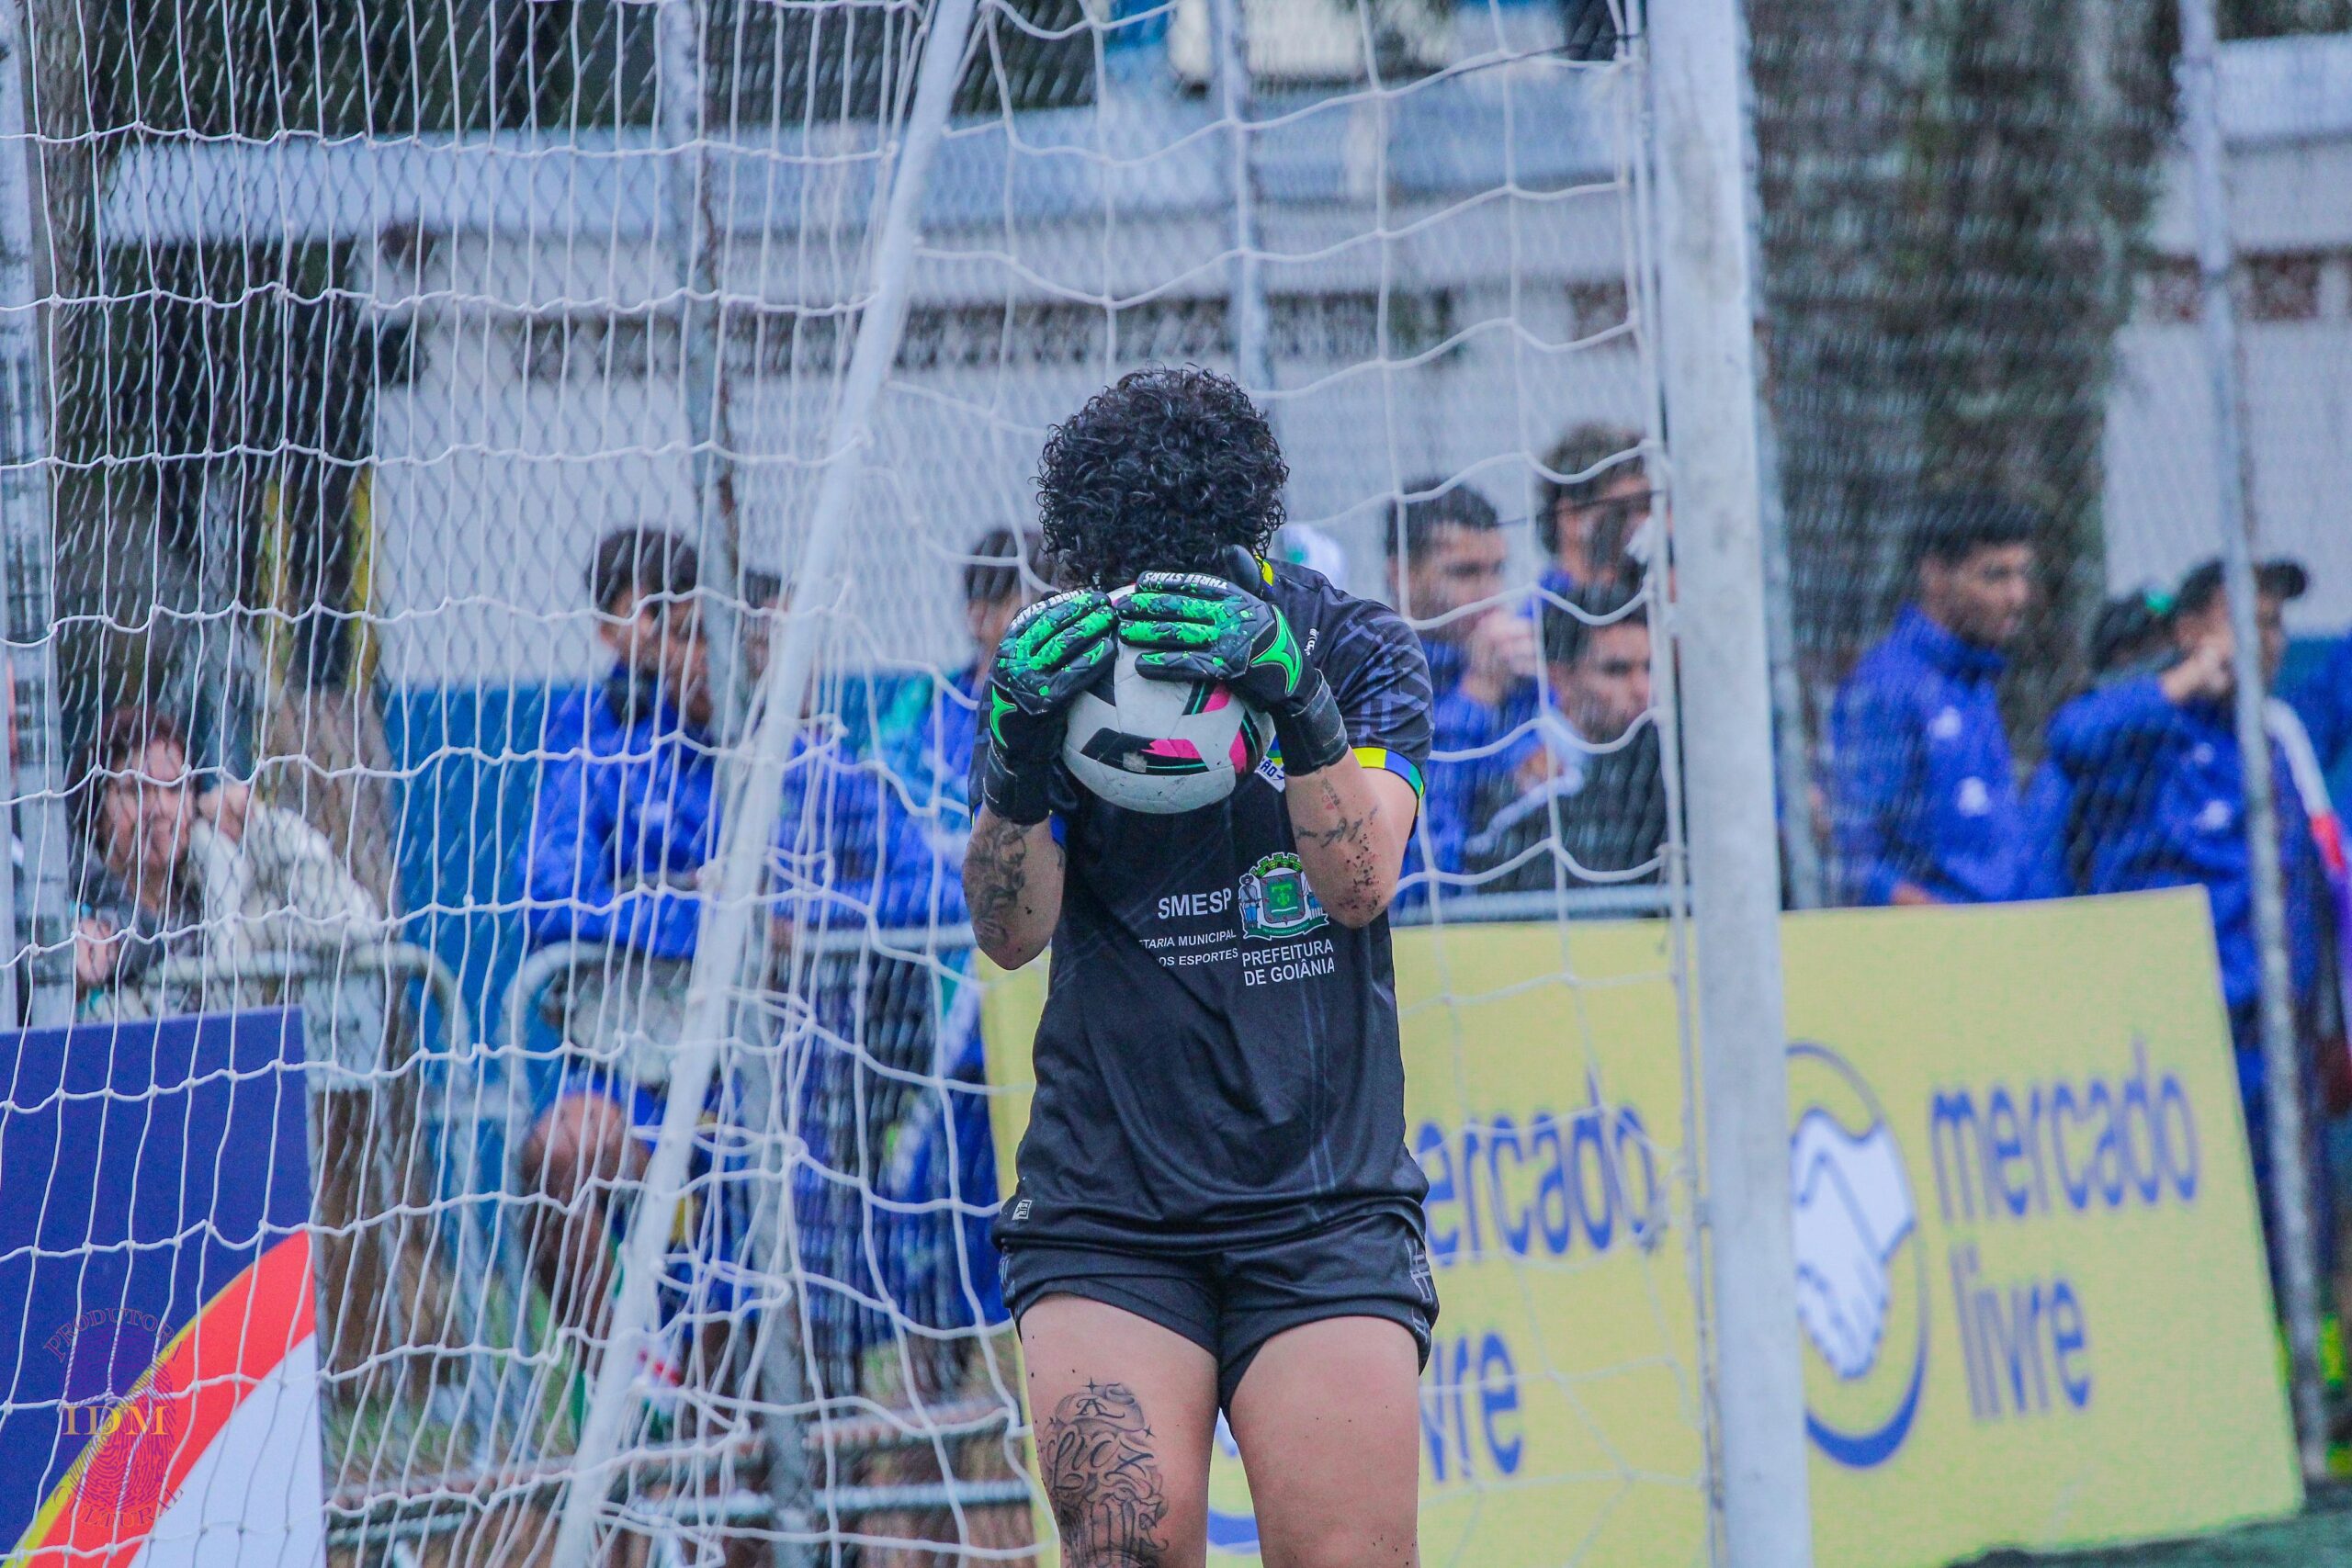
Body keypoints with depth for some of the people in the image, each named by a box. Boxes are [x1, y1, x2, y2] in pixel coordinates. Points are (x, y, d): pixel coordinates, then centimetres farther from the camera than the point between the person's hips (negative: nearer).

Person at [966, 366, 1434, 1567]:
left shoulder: (1357, 651, 2)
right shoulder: (1058, 667, 3)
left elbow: (1360, 881, -11)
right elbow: (1009, 932, -6)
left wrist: (1293, 697, -28)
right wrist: (1020, 746, -24)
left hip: (1327, 1205, 0)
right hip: (1105, 1210, 0)